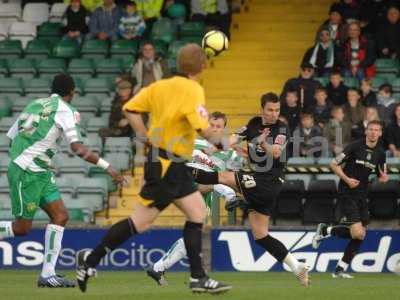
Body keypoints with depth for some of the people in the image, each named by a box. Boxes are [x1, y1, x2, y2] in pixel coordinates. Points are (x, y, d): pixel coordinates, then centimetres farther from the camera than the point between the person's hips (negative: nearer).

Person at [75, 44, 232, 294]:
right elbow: (203, 128, -27)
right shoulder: (193, 90, -16)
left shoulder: (162, 86, 6)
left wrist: (148, 138, 11)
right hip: (166, 166, -9)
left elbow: (131, 109, 7)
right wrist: (221, 141, -9)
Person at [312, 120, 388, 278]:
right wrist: (347, 179, -18)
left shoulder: (380, 153, 7)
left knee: (360, 235, 2)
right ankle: (325, 231, 6)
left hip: (362, 196, 7)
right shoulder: (355, 146, -10)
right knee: (358, 233, -18)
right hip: (347, 194, -7)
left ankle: (340, 270, 12)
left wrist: (384, 178, -6)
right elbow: (334, 164, -6)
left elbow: (382, 176, 18)